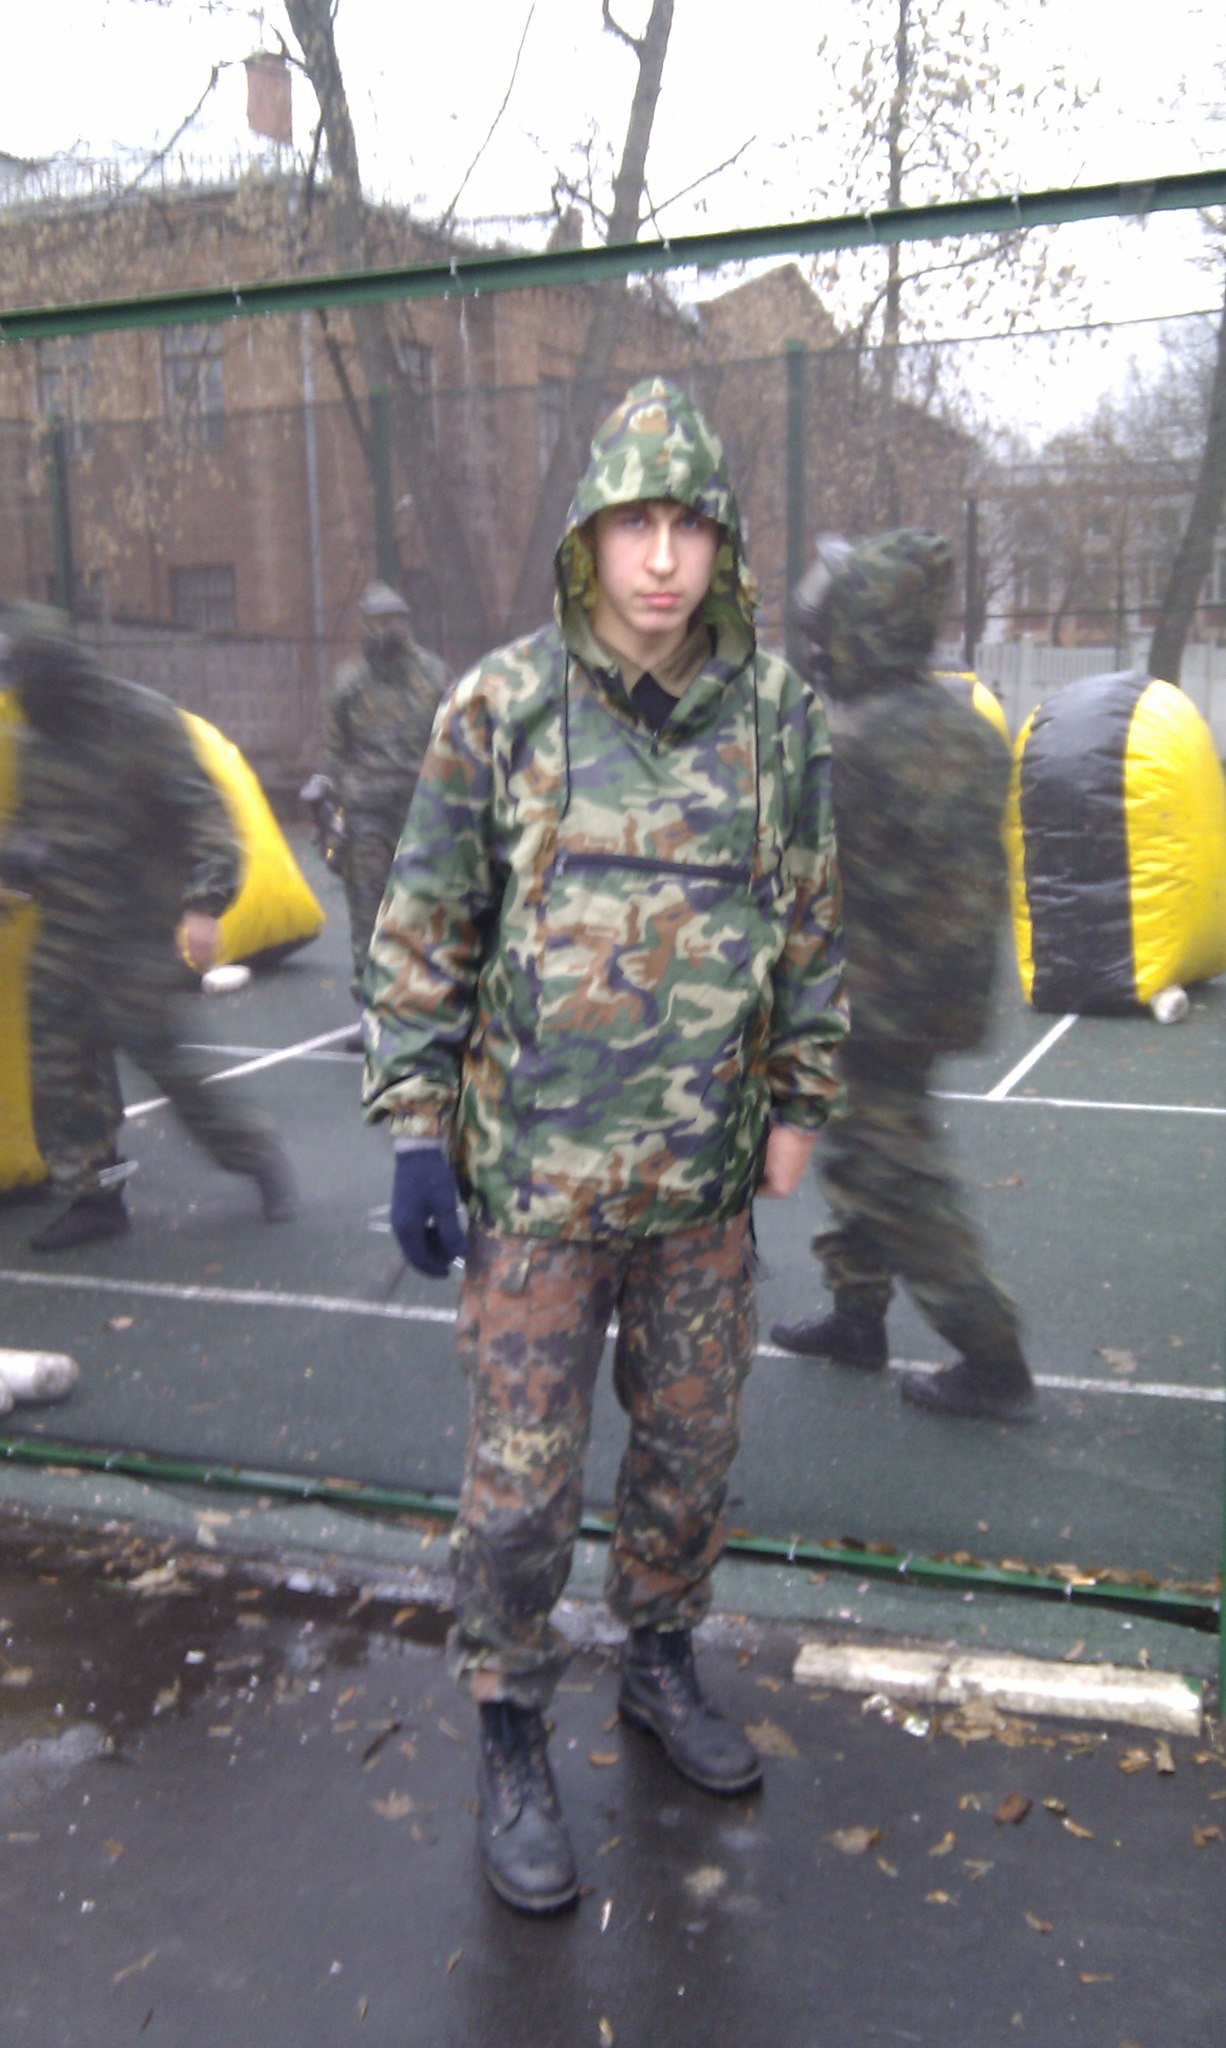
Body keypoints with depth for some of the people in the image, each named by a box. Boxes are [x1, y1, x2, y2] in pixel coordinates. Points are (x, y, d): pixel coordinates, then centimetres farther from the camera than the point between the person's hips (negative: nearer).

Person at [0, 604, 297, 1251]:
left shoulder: (143, 720, -11)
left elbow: (202, 815, -15)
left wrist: (204, 903, -25)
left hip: (135, 931, -6)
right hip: (63, 934, 6)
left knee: (156, 1053, -4)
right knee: (59, 1065, 4)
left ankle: (256, 1152, 16)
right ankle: (93, 1196, 17)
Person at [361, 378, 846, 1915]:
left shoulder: (777, 714, 0)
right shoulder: (497, 711, -8)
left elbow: (808, 922, 8)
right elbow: (421, 934, -4)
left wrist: (800, 1105, 7)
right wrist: (414, 1132, -7)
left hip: (704, 1173, 3)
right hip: (535, 1171, -3)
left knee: (692, 1442, 17)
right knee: (522, 1474, 6)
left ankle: (662, 1668, 43)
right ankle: (511, 1746, 28)